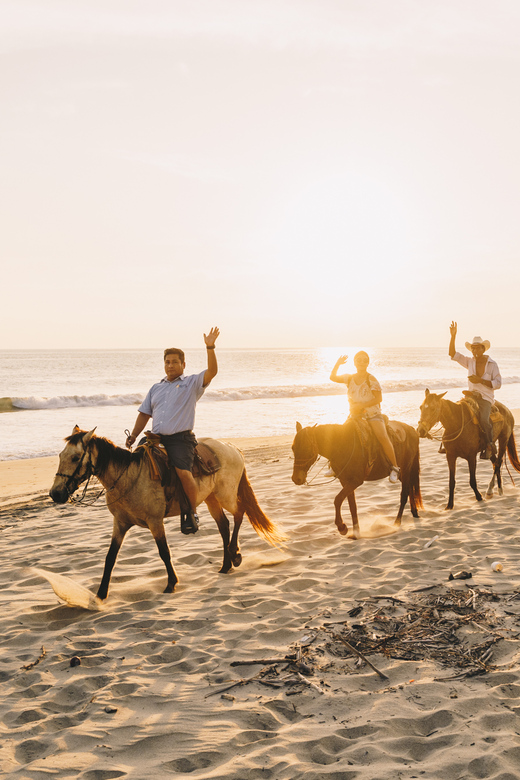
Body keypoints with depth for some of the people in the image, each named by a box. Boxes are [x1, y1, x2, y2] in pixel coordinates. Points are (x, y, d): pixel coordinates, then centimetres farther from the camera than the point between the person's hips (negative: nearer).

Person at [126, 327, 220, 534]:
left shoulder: (192, 383, 8)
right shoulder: (156, 388, 23)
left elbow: (212, 371, -8)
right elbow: (144, 414, 24)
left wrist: (210, 347, -19)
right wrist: (133, 436, 13)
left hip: (181, 437, -5)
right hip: (156, 437, 6)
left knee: (183, 471, -27)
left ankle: (192, 513, -13)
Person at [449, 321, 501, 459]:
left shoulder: (492, 365, -2)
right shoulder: (470, 362, 7)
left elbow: (498, 384, -5)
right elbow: (453, 354, -1)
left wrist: (481, 380, -17)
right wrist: (453, 336, -12)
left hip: (485, 398, -4)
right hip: (470, 396, 4)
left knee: (483, 419, -30)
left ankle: (489, 446, -12)